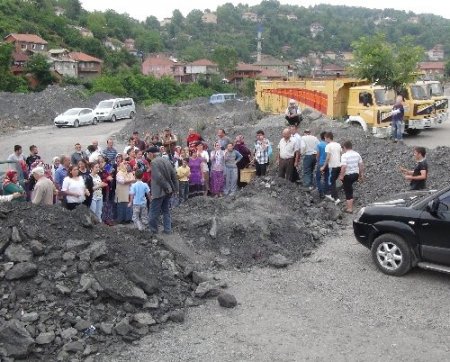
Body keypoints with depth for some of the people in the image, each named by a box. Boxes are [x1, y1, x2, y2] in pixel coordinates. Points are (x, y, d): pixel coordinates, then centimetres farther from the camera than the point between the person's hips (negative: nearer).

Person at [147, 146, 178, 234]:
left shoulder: (154, 162, -15)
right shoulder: (166, 161, 8)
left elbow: (158, 177, -24)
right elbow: (174, 175, 9)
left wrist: (166, 187, -16)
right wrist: (175, 188, 12)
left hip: (159, 191, -8)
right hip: (168, 191, 8)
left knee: (154, 212, 4)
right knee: (166, 210, 17)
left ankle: (153, 230, 13)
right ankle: (168, 229, 19)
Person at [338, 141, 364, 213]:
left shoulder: (344, 155, -17)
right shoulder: (357, 154, 5)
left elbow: (343, 167, -27)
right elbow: (361, 165, 8)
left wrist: (341, 176, -18)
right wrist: (361, 174, 16)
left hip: (347, 175, -7)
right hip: (356, 174, 7)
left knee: (348, 192, 3)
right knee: (349, 189, 29)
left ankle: (349, 209, 9)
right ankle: (348, 204, 34)